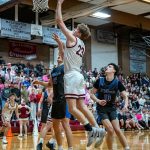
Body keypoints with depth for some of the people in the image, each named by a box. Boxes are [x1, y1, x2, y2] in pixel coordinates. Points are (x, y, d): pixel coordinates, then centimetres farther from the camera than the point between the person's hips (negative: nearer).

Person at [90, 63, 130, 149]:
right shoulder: (100, 81, -8)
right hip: (102, 109, -1)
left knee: (117, 130, -7)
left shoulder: (117, 83, -7)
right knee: (110, 130, -14)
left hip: (112, 108, 1)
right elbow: (92, 94, 0)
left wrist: (126, 105, -25)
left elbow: (125, 96, -5)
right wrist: (98, 101, -18)